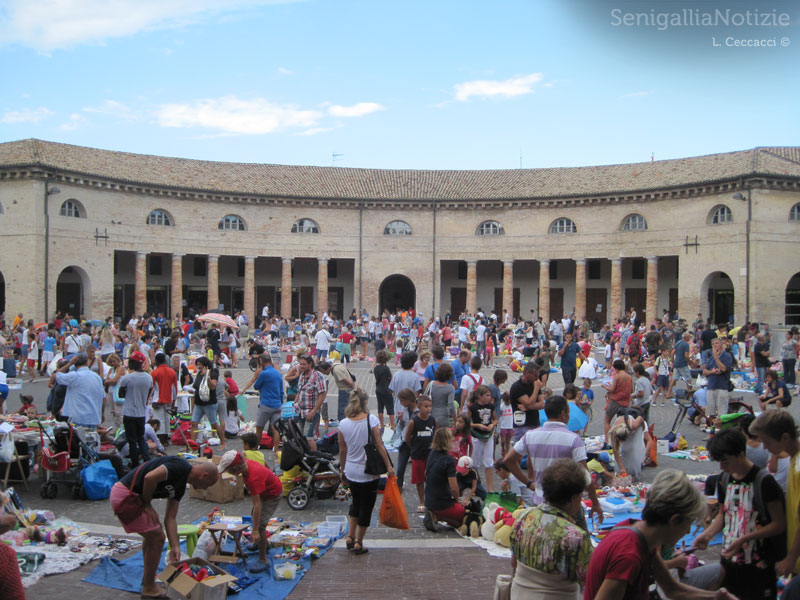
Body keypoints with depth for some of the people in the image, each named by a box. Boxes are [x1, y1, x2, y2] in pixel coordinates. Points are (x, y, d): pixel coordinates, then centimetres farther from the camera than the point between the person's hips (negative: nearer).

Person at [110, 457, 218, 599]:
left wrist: (175, 547, 7)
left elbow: (170, 518, 14)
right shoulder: (181, 466, -17)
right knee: (157, 537, -1)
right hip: (125, 495, -10)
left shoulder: (180, 486, 13)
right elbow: (150, 477, -28)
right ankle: (149, 588, 13)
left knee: (151, 533, 27)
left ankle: (147, 577, 44)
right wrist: (147, 504, -12)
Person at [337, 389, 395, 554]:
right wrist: (389, 466, -5)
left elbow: (342, 450, 1)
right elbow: (379, 445, -13)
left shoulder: (343, 424, -6)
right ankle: (358, 543, 17)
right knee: (366, 506, 10)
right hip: (369, 472, -3)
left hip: (351, 471, 4)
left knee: (356, 502, 25)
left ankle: (350, 536, 20)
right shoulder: (371, 419, -15)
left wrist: (342, 470, 14)